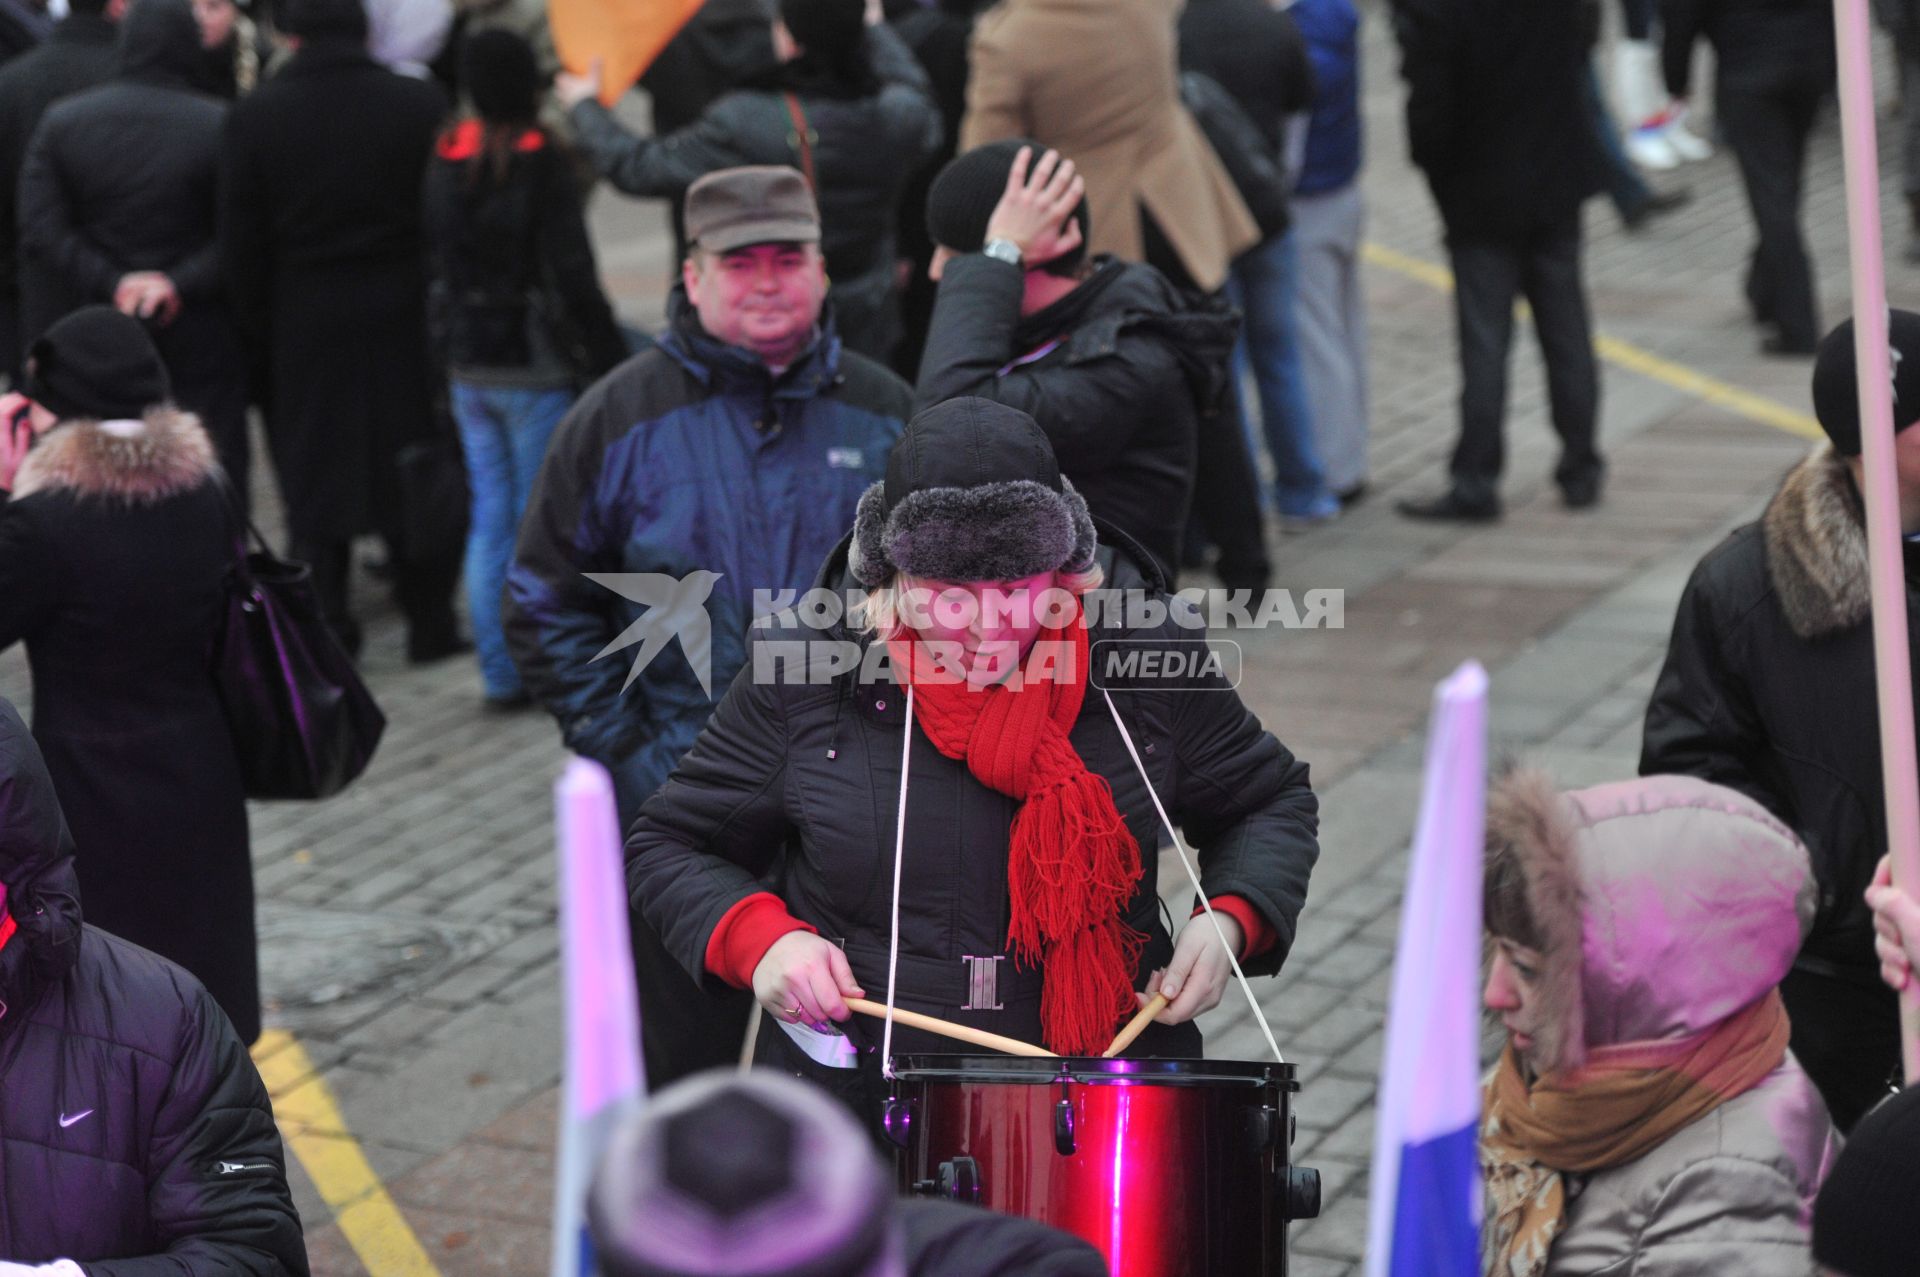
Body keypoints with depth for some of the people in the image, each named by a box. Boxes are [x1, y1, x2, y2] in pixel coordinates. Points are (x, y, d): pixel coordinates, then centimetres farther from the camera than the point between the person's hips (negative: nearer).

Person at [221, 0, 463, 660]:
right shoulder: (421, 105, -7)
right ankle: (430, 622, 14)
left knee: (313, 480, 10)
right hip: (405, 324, 0)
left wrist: (258, 333, 5)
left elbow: (240, 242, -3)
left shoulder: (254, 116, -7)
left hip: (303, 326, 0)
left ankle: (323, 627, 13)